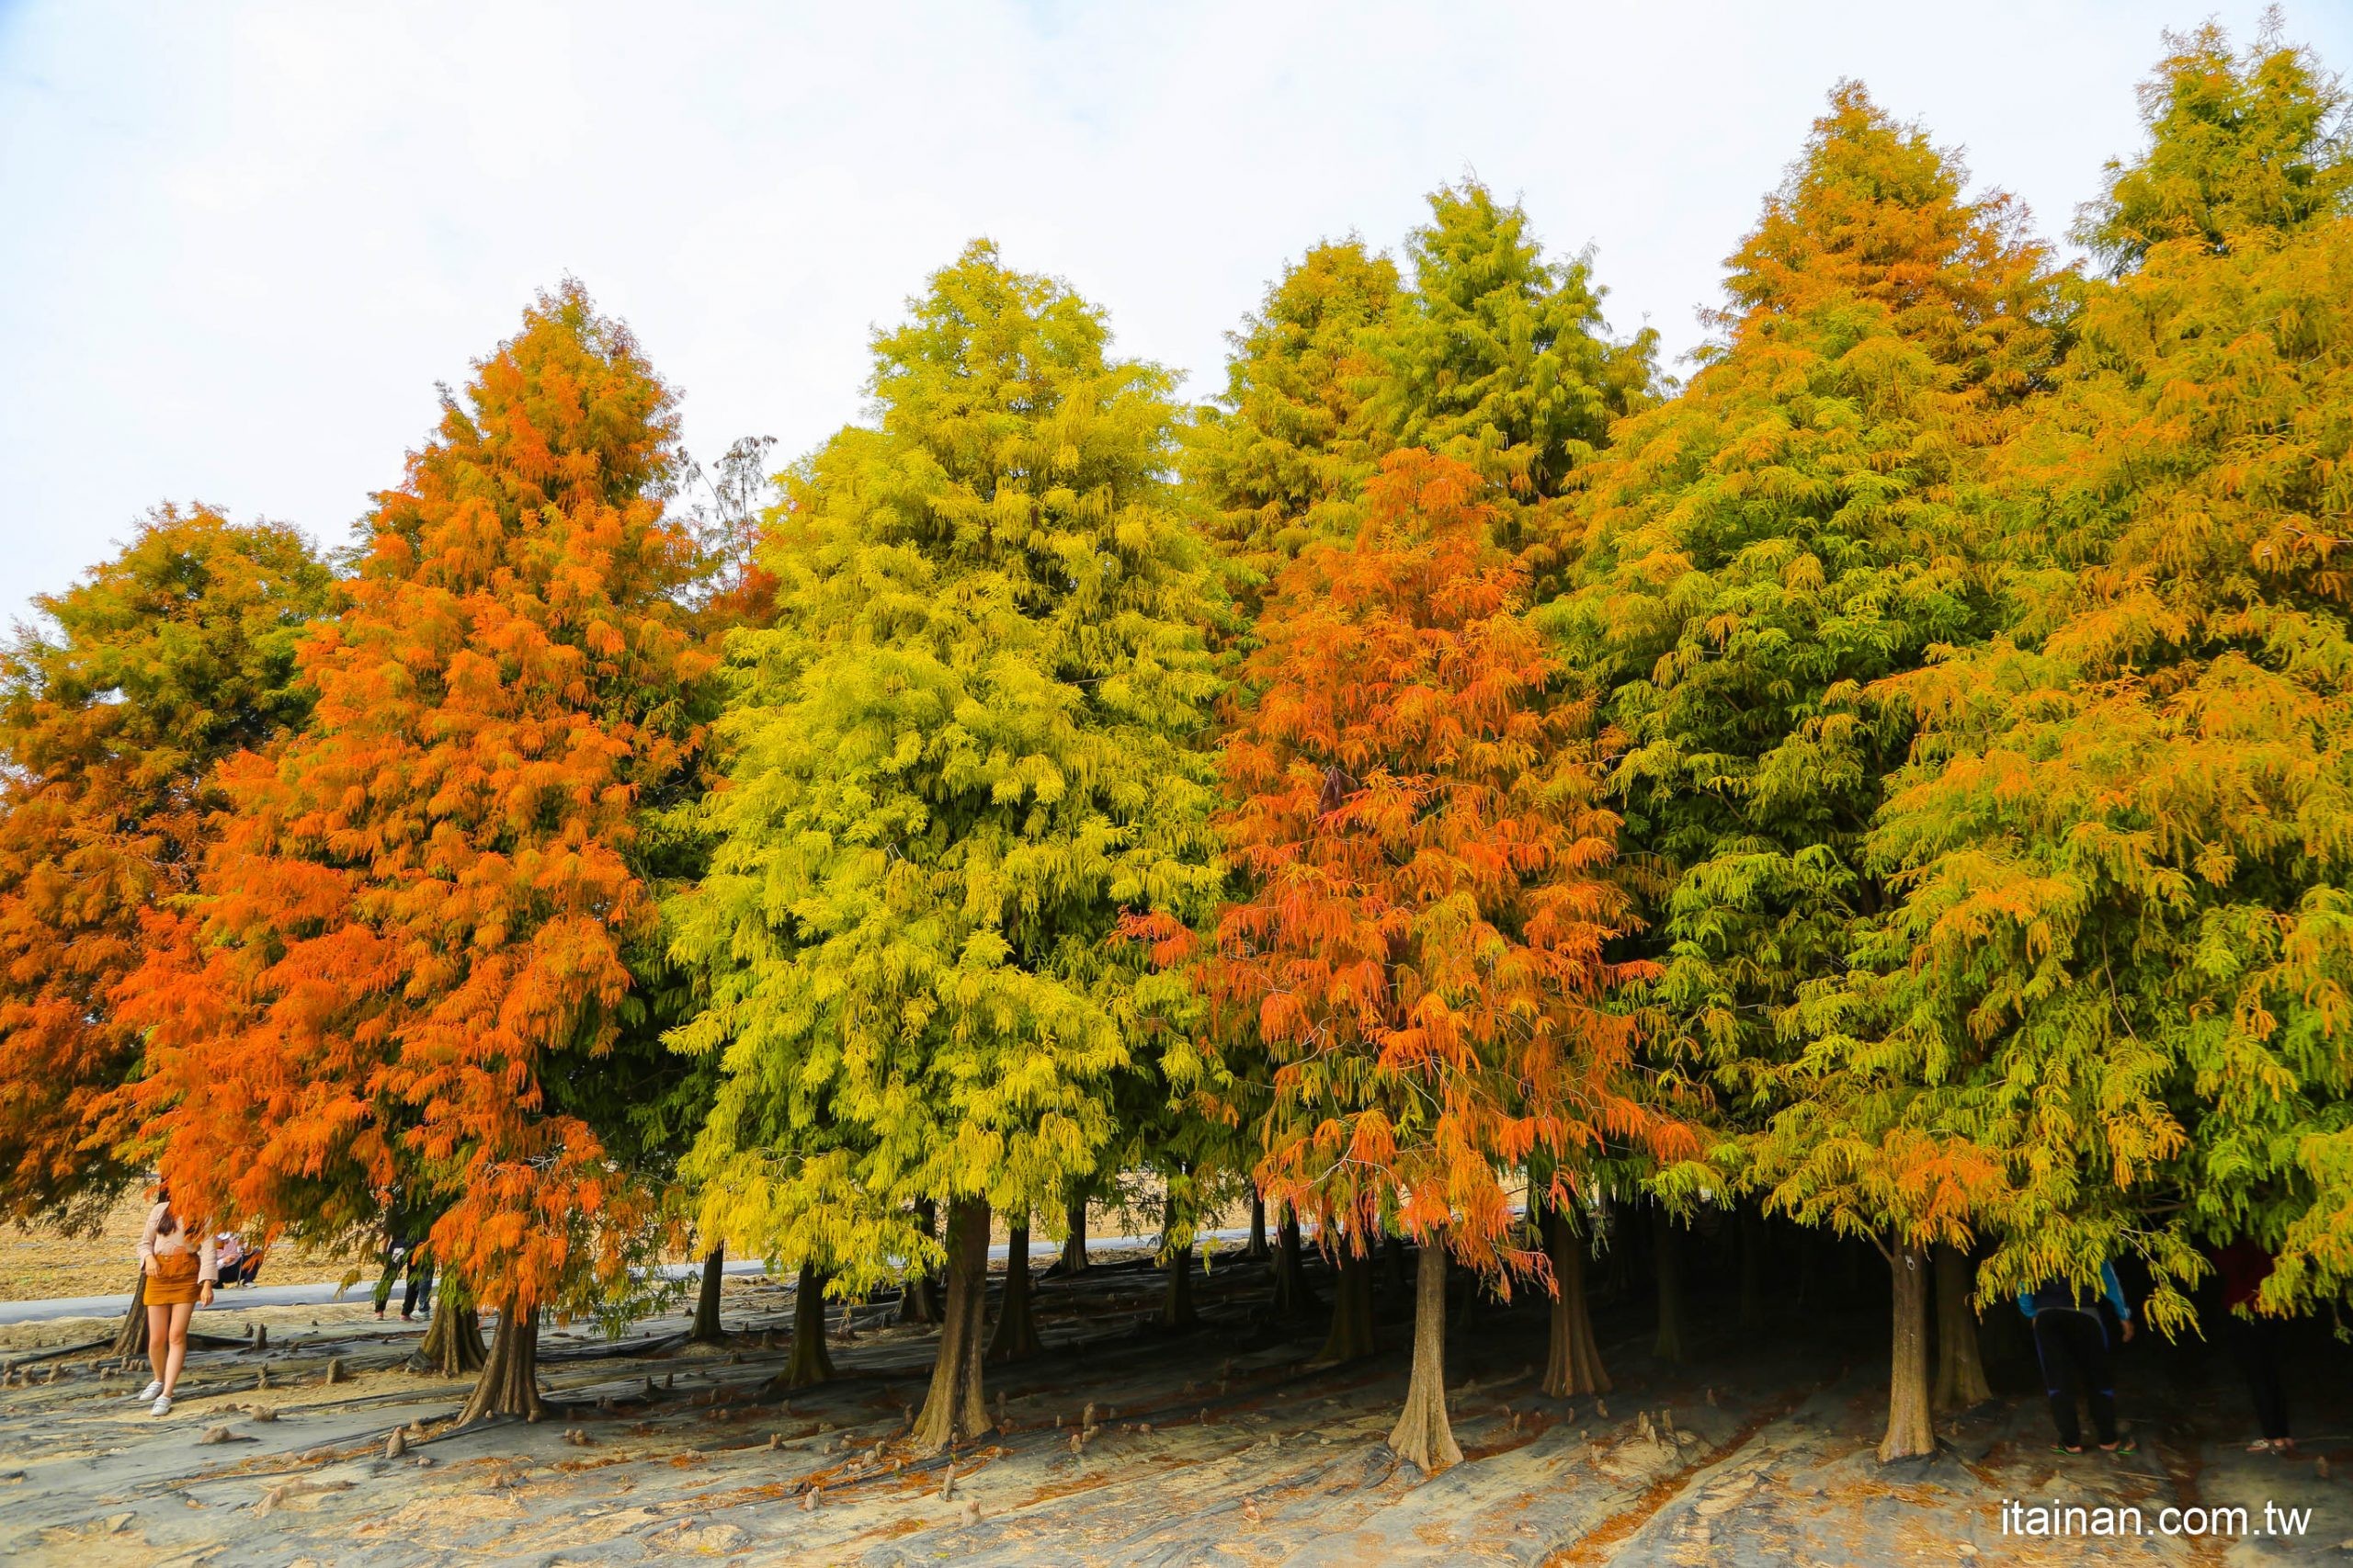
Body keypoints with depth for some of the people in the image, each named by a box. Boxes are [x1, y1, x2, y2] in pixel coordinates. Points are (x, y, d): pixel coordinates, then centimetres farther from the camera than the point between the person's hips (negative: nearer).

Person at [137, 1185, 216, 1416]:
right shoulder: (159, 1211, 6)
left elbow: (208, 1250, -5)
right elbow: (145, 1242, 15)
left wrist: (208, 1284, -14)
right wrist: (148, 1258, -8)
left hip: (187, 1277, -2)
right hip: (159, 1276, 2)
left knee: (177, 1336, -8)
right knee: (157, 1339, 4)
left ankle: (166, 1395, -3)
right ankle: (159, 1380, 32)